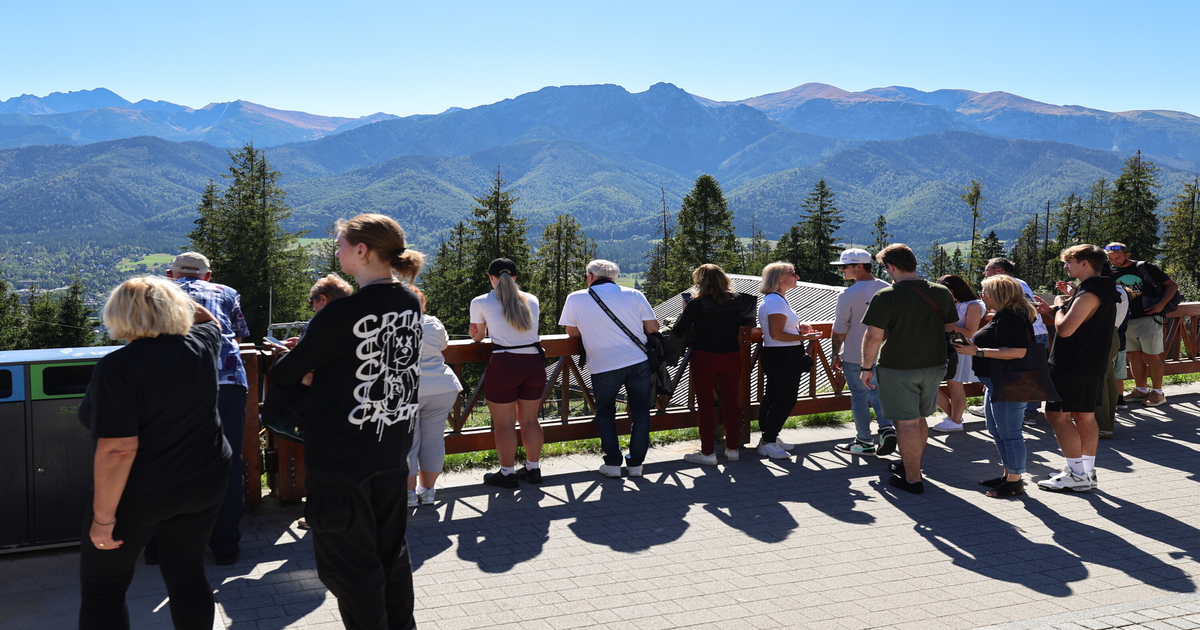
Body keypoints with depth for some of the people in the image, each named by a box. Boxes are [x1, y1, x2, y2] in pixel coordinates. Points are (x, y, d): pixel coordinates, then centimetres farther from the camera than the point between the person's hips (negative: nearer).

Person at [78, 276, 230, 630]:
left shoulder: (119, 367, -21)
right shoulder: (202, 346, -5)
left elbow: (118, 450, -24)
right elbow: (209, 320, 23)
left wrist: (103, 517, -17)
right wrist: (174, 296, 22)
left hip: (140, 494, -5)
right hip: (204, 483, 5)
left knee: (102, 589, 11)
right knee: (188, 574, 17)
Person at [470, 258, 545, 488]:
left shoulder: (481, 302, 1)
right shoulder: (531, 300, 11)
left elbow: (477, 336, 14)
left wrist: (477, 332, 37)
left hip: (504, 365, -4)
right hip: (534, 363, 4)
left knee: (504, 424, 6)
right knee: (530, 420, 16)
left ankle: (507, 473, 13)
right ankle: (533, 469, 25)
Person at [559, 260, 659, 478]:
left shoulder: (575, 299, 0)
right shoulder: (634, 295, 3)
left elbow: (572, 332, 8)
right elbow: (653, 327, 3)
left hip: (604, 367, -1)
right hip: (639, 362, 1)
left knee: (605, 415, 18)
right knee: (640, 413, 13)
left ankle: (613, 463, 16)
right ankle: (635, 463, 17)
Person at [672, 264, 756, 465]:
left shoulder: (697, 303, -14)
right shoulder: (737, 301, 0)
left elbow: (680, 327, -11)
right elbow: (747, 322, 11)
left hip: (704, 358, -4)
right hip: (731, 357, 4)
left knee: (705, 405, 4)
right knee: (731, 403, 13)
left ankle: (708, 452, 8)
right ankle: (733, 449, 21)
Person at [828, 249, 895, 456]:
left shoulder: (848, 295, -18)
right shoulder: (888, 290, -2)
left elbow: (839, 332, -13)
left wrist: (836, 356, 0)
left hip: (855, 357, -5)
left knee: (859, 397, 7)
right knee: (876, 392, 22)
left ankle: (865, 443, 15)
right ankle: (886, 428, 5)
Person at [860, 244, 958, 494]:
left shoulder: (886, 296, -16)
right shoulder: (942, 293, 1)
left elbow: (873, 336, -18)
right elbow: (951, 328, 11)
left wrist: (867, 367, -8)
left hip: (898, 369, -6)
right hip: (934, 366, 6)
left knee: (906, 422, 2)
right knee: (919, 418, 21)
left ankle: (912, 479, 9)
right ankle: (911, 464, 37)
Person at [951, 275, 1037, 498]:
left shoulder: (1011, 318, -19)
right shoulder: (1002, 316, 16)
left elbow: (1018, 352, -28)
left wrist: (978, 352, -28)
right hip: (997, 384, 12)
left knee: (1009, 433, -3)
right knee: (996, 430, 19)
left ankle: (1015, 482, 6)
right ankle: (1008, 475, 29)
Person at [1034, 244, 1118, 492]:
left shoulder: (1089, 293, -20)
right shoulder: (1105, 290, 14)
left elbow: (1064, 329, -25)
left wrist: (1059, 306, -7)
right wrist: (1054, 310, 10)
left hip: (1073, 365, -10)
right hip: (1092, 363, 10)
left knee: (1057, 415, -6)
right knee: (1085, 416, 13)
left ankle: (1077, 475, -4)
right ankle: (1087, 472, 19)